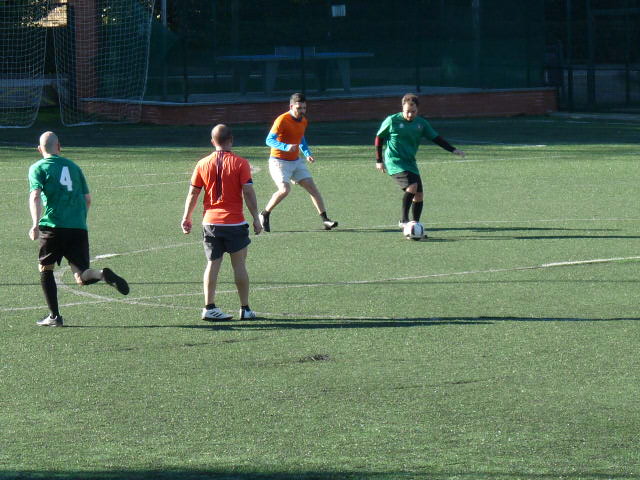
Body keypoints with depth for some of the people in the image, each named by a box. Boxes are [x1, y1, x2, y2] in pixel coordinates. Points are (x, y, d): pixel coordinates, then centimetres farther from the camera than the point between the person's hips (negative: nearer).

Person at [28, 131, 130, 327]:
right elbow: (87, 199, 20)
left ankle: (54, 316, 12)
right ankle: (102, 274, -29)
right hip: (79, 228, 4)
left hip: (54, 226, -3)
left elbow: (35, 196, -10)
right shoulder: (73, 167, 20)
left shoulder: (38, 168, 6)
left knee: (45, 269, 16)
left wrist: (35, 224, -20)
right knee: (81, 277, 2)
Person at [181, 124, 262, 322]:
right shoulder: (240, 164, -7)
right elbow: (248, 193, -10)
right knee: (239, 265, 5)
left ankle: (209, 307, 1)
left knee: (212, 264, 7)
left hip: (210, 222, 3)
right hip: (234, 222, -3)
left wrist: (187, 217, 15)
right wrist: (256, 218, -3)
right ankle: (245, 309, 8)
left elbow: (193, 193, 5)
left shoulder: (203, 164, 2)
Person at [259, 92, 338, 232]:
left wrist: (307, 153, 9)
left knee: (312, 187, -2)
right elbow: (269, 140, -22)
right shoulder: (282, 120, -17)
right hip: (279, 161, -7)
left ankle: (325, 220, 1)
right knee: (285, 189, -24)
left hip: (296, 161, 7)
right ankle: (265, 214, -5)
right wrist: (285, 147, -37)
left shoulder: (303, 121, 7)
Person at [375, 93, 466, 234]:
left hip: (410, 163, 6)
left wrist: (453, 150, 3)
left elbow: (436, 138, 11)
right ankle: (403, 220, -16)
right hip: (395, 162, -6)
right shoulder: (392, 121, -6)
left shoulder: (421, 123, 6)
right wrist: (379, 160, 4)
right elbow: (379, 138, 4)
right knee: (412, 186, -26)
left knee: (419, 195, 2)